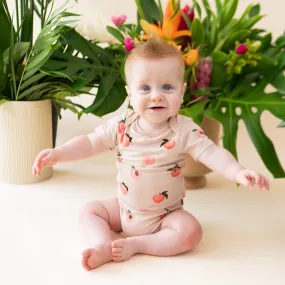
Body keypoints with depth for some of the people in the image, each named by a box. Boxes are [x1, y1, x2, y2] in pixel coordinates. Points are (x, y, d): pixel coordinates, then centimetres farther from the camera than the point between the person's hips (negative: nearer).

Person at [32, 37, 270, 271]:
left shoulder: (185, 130, -20)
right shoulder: (121, 125, -12)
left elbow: (212, 153, -30)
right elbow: (90, 143, -5)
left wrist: (239, 173, -48)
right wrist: (57, 154, -16)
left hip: (166, 215, -3)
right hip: (124, 209, 3)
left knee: (190, 232, -26)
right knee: (89, 211, -2)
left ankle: (135, 244, -16)